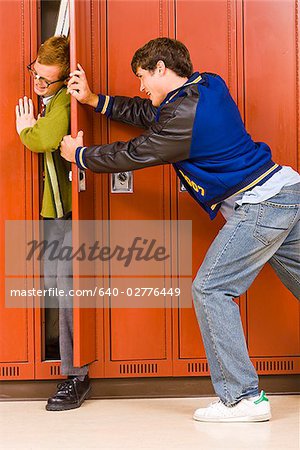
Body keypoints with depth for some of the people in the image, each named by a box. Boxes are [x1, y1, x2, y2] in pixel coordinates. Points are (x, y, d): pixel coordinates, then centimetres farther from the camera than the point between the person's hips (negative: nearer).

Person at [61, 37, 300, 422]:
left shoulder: (185, 115, -17)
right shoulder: (206, 86, 11)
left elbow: (131, 155, -7)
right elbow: (150, 115, 23)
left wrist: (79, 155, 10)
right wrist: (95, 100, 21)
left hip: (260, 206, -10)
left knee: (210, 289, -6)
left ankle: (242, 397, -4)